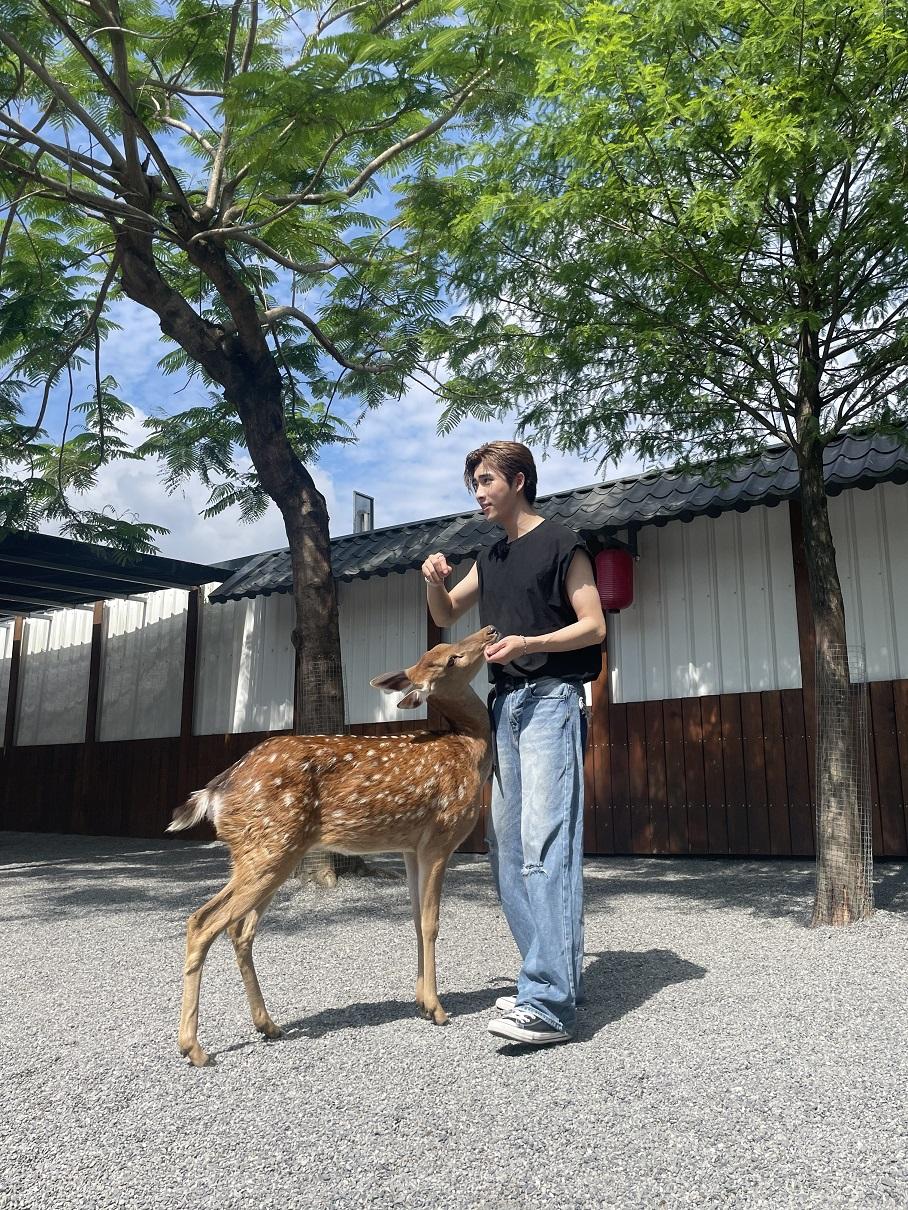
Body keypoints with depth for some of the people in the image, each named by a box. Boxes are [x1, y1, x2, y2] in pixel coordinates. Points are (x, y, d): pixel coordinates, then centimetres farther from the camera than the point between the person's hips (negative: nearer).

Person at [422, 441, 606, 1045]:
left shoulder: (561, 543, -1)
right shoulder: (491, 557, 20)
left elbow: (594, 625, -5)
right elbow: (446, 615, 27)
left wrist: (530, 643, -21)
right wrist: (435, 580, 6)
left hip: (551, 699, -8)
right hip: (504, 703, 8)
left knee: (545, 847, -16)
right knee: (509, 848, 6)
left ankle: (550, 1004, -17)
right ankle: (556, 979, 15)